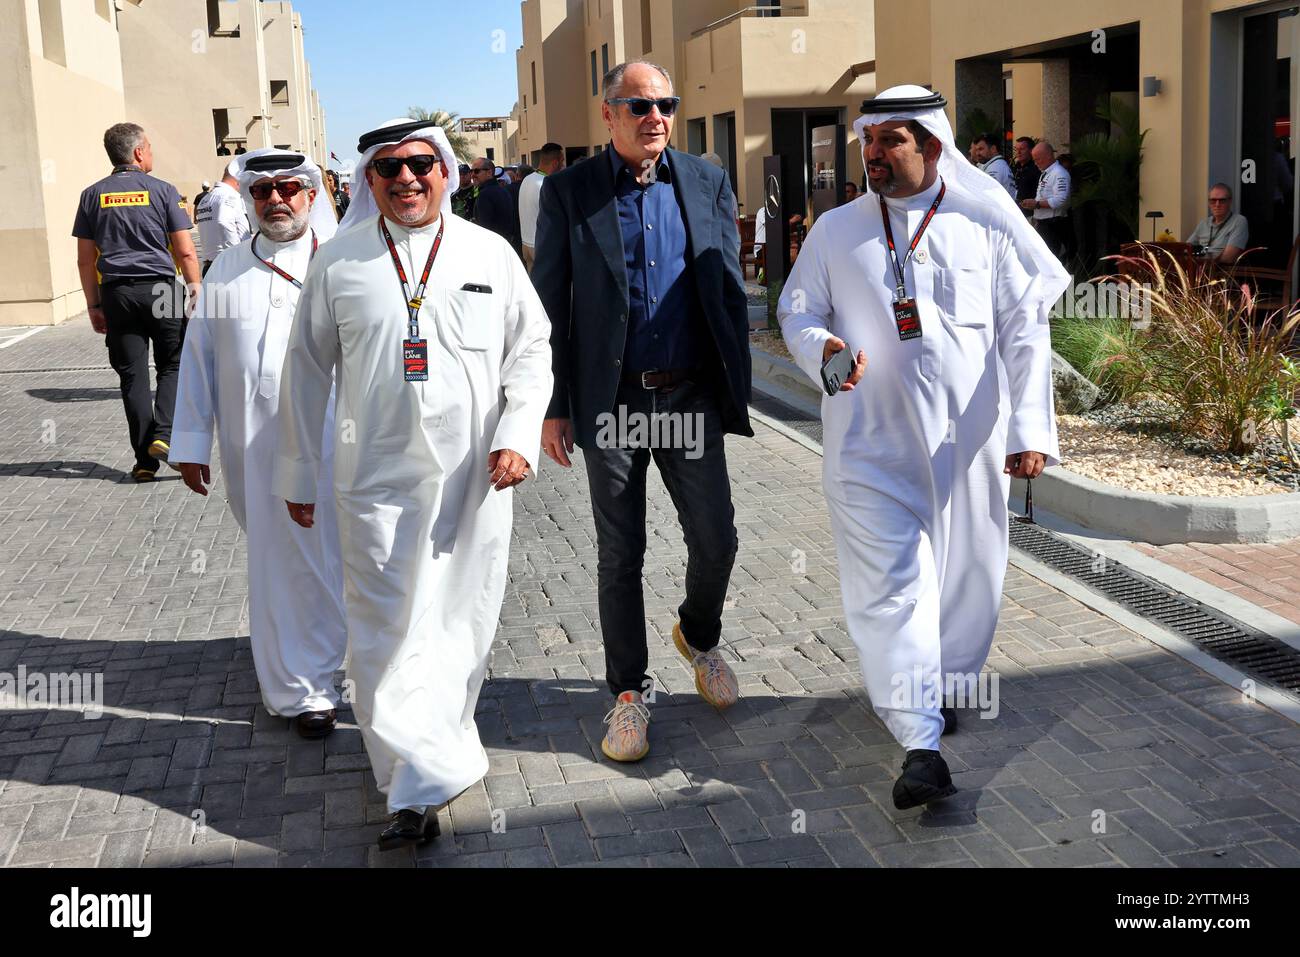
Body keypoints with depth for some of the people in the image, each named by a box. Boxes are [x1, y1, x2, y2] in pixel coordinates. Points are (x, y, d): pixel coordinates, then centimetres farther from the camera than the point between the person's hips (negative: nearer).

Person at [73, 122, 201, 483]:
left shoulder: (92, 195, 8)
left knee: (132, 374, 6)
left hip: (117, 293, 3)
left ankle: (145, 459, 7)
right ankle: (163, 435, -10)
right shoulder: (162, 191, -1)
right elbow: (186, 253, -4)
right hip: (160, 289, -2)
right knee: (172, 365, 10)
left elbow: (85, 259, 8)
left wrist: (94, 305, 13)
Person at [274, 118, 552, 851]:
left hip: (474, 479, 1)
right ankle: (420, 788, 1)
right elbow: (308, 371, 9)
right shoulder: (340, 262, 3)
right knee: (388, 632, -4)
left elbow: (532, 350, 7)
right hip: (378, 479, -1)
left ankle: (440, 753, 30)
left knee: (464, 624, 10)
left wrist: (517, 436, -7)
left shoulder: (491, 254, 4)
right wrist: (299, 474, 10)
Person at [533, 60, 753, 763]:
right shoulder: (568, 192, -1)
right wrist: (553, 406, -3)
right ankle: (629, 692, 21)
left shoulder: (708, 184, 6)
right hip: (611, 402, -2)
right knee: (620, 555, 6)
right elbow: (550, 304, 0)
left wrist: (738, 387, 5)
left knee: (715, 539, 4)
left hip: (691, 395, 2)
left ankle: (699, 636, 36)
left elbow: (732, 290, 9)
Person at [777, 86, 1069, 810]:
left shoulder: (986, 226, 1)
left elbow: (1026, 331, 1)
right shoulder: (835, 232, 6)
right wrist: (822, 347, -13)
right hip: (872, 439, 0)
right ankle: (922, 746, -6)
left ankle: (942, 688, 37)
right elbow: (797, 311, 12)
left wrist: (1030, 429, -6)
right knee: (892, 581, -8)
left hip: (968, 439, 1)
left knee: (965, 573, 11)